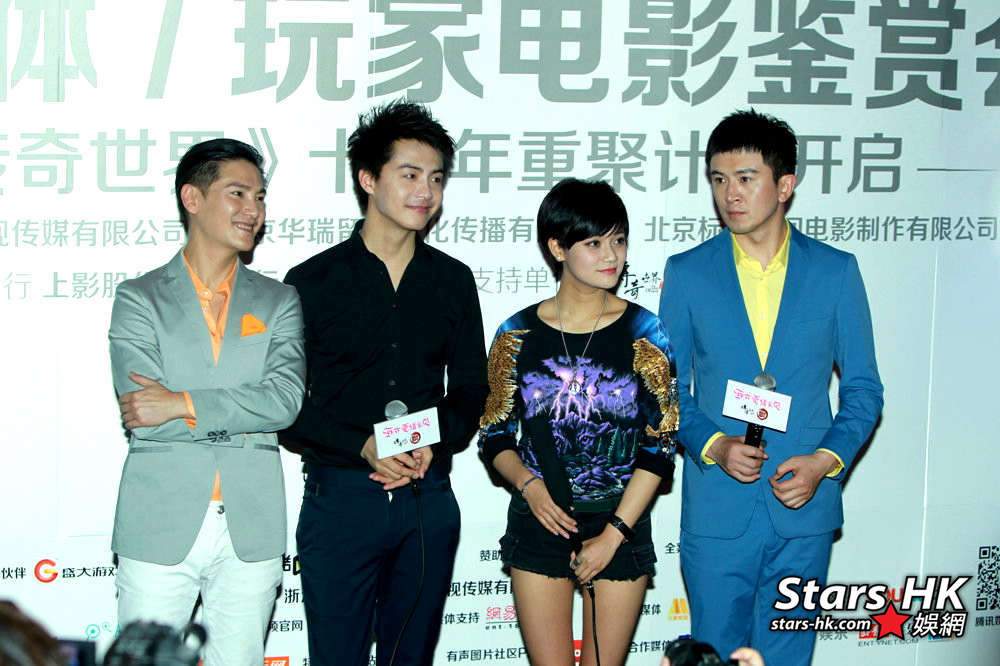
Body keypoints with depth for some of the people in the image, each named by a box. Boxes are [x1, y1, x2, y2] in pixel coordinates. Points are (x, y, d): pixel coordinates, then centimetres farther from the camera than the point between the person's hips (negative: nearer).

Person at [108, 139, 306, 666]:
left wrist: (182, 404, -15)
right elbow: (141, 414, -10)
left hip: (250, 533, 2)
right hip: (160, 528, -2)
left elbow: (285, 398, -8)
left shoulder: (278, 302, 9)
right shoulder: (139, 299, 2)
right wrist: (247, 421, -9)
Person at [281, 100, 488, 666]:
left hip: (429, 499, 3)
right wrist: (364, 446, -17)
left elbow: (471, 388, 14)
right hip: (341, 496, -3)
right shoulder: (313, 282, -1)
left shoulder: (453, 281, 9)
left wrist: (436, 444, -6)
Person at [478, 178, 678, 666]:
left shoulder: (644, 333, -3)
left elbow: (661, 444, -5)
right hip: (539, 524, 1)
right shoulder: (519, 334, -1)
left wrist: (613, 534, -10)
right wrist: (527, 484, -13)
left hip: (622, 525, 0)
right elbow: (494, 434, 6)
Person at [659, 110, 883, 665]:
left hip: (804, 509, 0)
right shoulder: (686, 273, 2)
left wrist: (827, 460, -10)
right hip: (716, 510, 0)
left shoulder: (835, 271, 2)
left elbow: (863, 388, 6)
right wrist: (713, 446, -12)